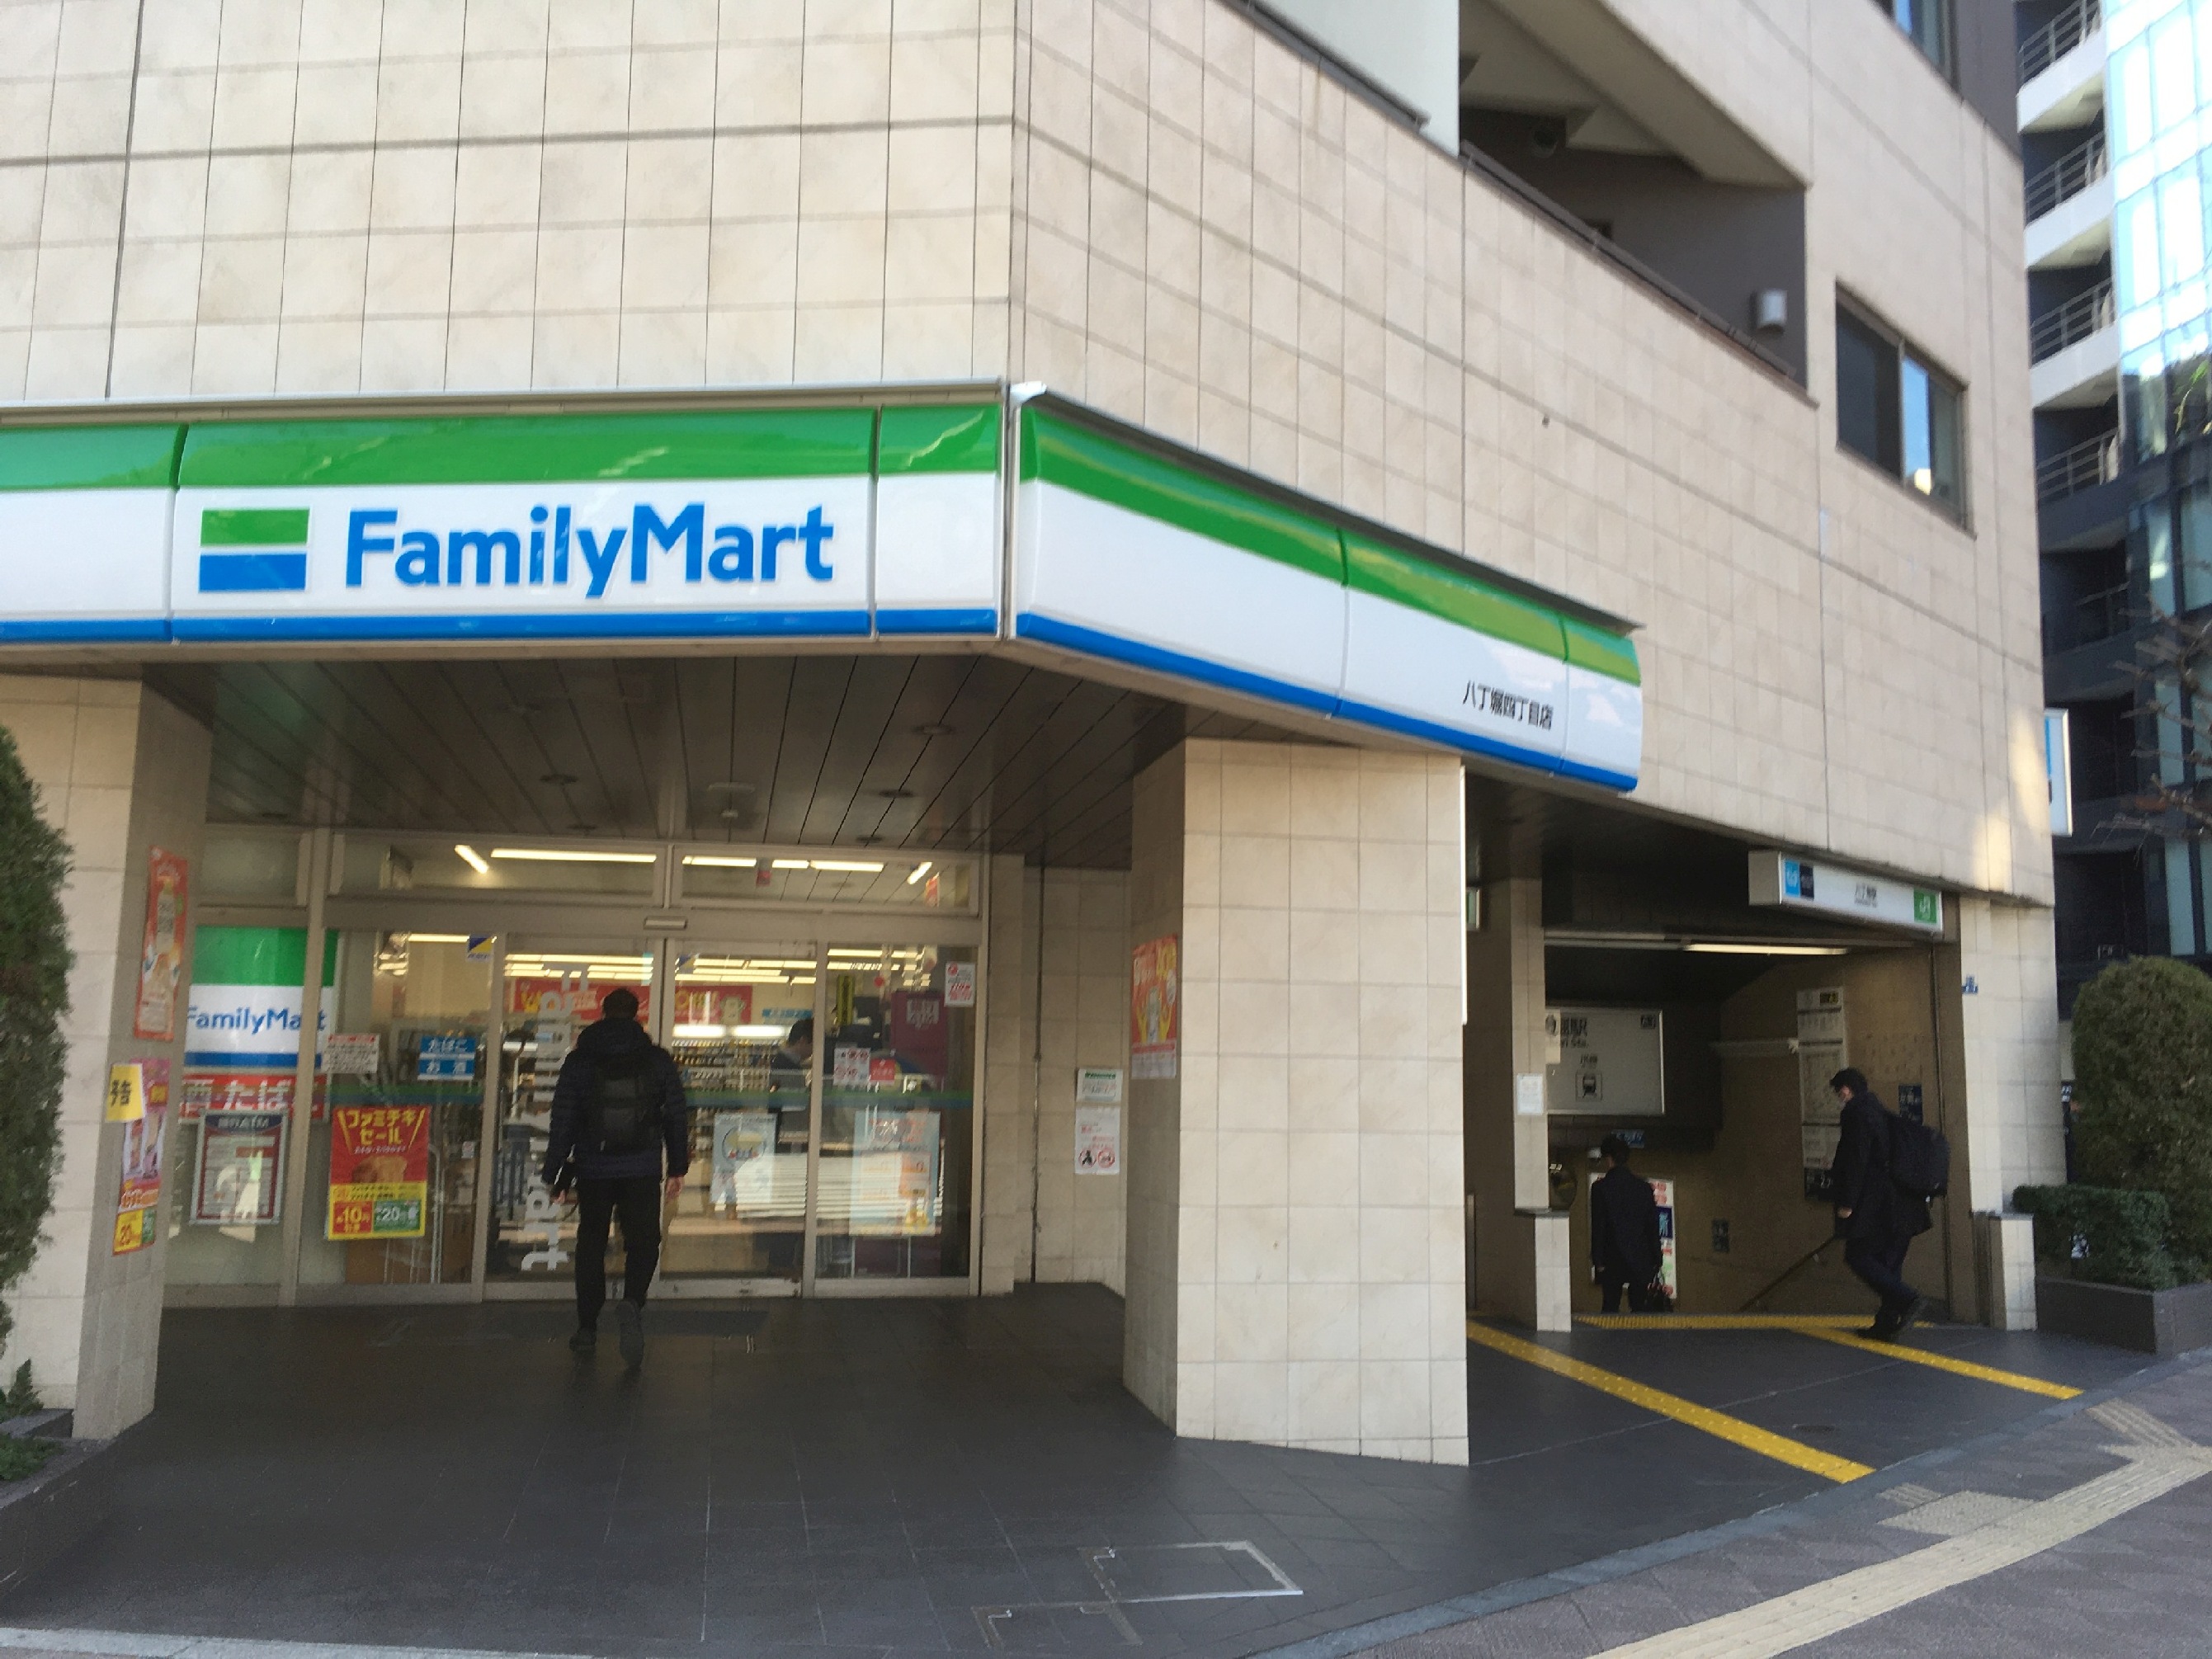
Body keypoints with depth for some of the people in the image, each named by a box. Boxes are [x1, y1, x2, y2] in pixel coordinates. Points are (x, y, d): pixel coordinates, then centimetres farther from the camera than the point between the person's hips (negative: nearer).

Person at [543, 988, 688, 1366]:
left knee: (591, 1245, 15)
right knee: (643, 1241, 6)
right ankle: (632, 1303, -22)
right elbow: (677, 1115, 4)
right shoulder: (658, 1059, 1)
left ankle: (587, 1328, 20)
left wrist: (554, 1173, 4)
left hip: (593, 1169, 1)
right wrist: (678, 1167, 12)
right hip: (643, 1171, -1)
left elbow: (563, 1121, -2)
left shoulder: (579, 1060, -1)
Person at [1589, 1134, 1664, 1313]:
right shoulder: (1643, 1186, 2)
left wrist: (1598, 1259, -3)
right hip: (1640, 1257, 3)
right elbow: (1653, 1225, 4)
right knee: (1640, 1305, 8)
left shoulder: (1601, 1188, -8)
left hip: (1613, 1259, -3)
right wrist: (1655, 1259, 10)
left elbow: (1598, 1226, -8)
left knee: (1611, 1306, 4)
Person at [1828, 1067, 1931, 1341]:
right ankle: (1887, 1323, 12)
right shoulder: (1885, 1114, 17)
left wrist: (1846, 1202, -14)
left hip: (1874, 1207, -9)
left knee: (1858, 1257, -4)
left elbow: (1856, 1161, -17)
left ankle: (1908, 1300, -17)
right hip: (1901, 1207, 9)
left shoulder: (1856, 1113, -11)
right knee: (1889, 1263, 11)